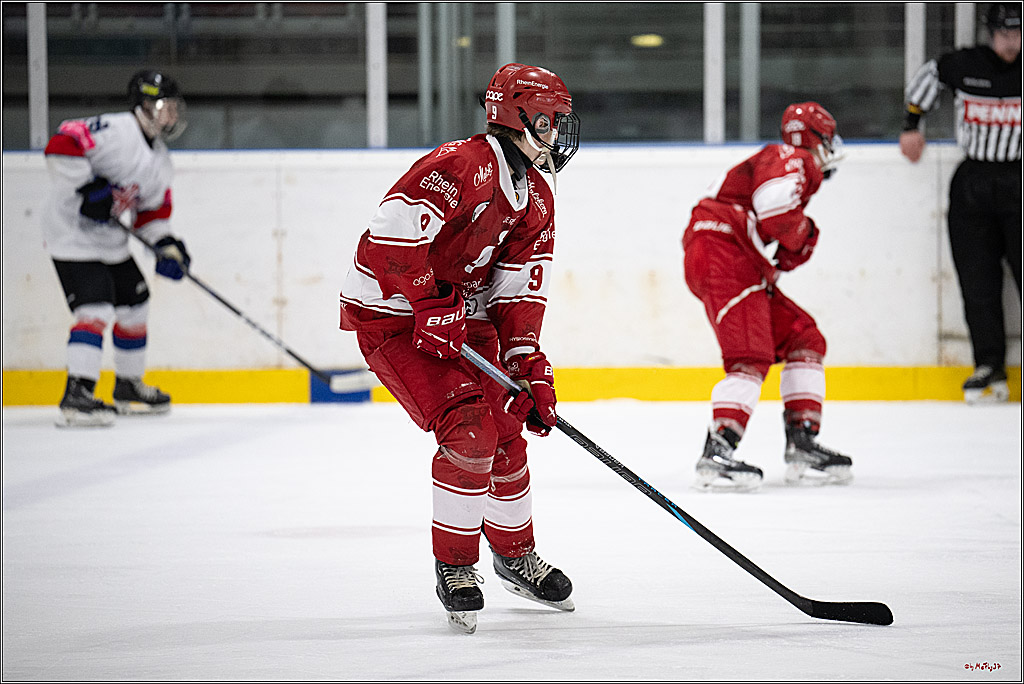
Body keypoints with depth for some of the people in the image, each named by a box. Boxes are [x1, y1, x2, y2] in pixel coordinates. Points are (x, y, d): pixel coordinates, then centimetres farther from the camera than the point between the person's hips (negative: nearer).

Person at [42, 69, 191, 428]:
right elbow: (61, 146, -32)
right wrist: (90, 188, -32)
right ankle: (76, 396, -26)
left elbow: (153, 210, 16)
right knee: (96, 310, -22)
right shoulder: (114, 131, -21)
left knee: (135, 308, 18)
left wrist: (167, 246, -1)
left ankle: (128, 387, 35)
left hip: (112, 243, 10)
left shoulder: (159, 160, 10)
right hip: (72, 235, -10)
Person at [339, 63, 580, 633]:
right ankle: (455, 566, -5)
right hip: (390, 314, -9)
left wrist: (532, 369, -5)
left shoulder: (537, 198, 5)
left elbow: (520, 293, 5)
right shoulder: (463, 165, -24)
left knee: (506, 434, 9)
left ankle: (516, 555, 31)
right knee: (468, 430, -20)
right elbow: (393, 233, -32)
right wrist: (431, 305, -28)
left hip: (460, 316, 9)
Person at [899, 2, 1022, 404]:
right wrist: (912, 125, 20)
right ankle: (989, 367, 1)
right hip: (973, 183, 2)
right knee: (977, 281, -2)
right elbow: (929, 74, 22)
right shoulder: (966, 65, 2)